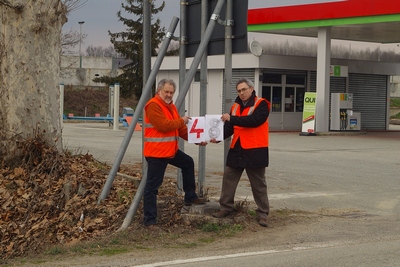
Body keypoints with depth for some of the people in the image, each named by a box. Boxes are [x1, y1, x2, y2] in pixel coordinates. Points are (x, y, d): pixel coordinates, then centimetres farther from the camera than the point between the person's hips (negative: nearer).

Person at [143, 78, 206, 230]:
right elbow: (163, 125, -25)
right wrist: (181, 121, -11)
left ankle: (190, 197, 37)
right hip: (156, 152, -10)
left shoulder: (171, 106, 16)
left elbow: (181, 129, 17)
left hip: (171, 150, 10)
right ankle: (150, 221, -3)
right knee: (152, 187, -6)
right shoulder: (153, 105, -15)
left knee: (188, 163, 26)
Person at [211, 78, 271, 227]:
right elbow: (229, 128, 10)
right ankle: (225, 208, 17)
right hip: (236, 149, 6)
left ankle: (262, 213, 9)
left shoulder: (261, 104, -7)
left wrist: (232, 119, -26)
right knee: (228, 178, 6)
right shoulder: (235, 106, 11)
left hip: (255, 151, -6)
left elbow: (254, 120, -24)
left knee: (258, 184, 3)